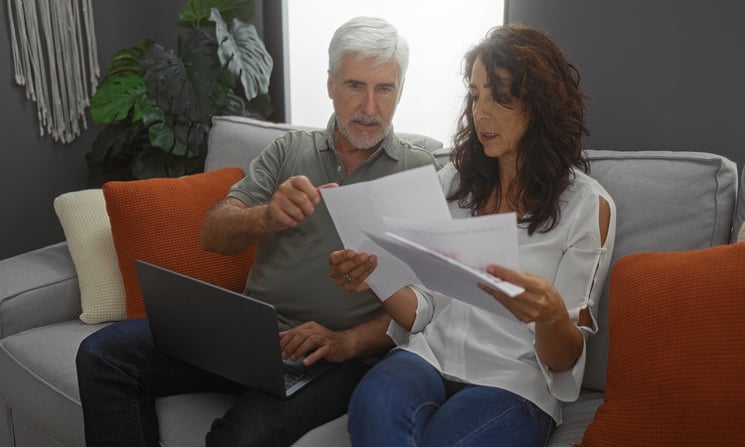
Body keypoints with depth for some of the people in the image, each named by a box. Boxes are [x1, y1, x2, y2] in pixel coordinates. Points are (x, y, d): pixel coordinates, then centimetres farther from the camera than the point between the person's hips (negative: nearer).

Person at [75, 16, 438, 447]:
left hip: (340, 355, -4)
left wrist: (349, 342, -19)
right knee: (102, 354, -10)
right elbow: (214, 235, 1)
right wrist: (268, 216, -21)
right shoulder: (289, 150, 11)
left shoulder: (420, 171, 1)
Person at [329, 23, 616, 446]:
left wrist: (550, 315, -27)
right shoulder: (454, 180, 10)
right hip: (431, 354, 3)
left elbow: (565, 360, -3)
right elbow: (420, 313, 9)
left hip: (515, 383, -2)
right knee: (372, 403, -32)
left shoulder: (588, 205, -2)